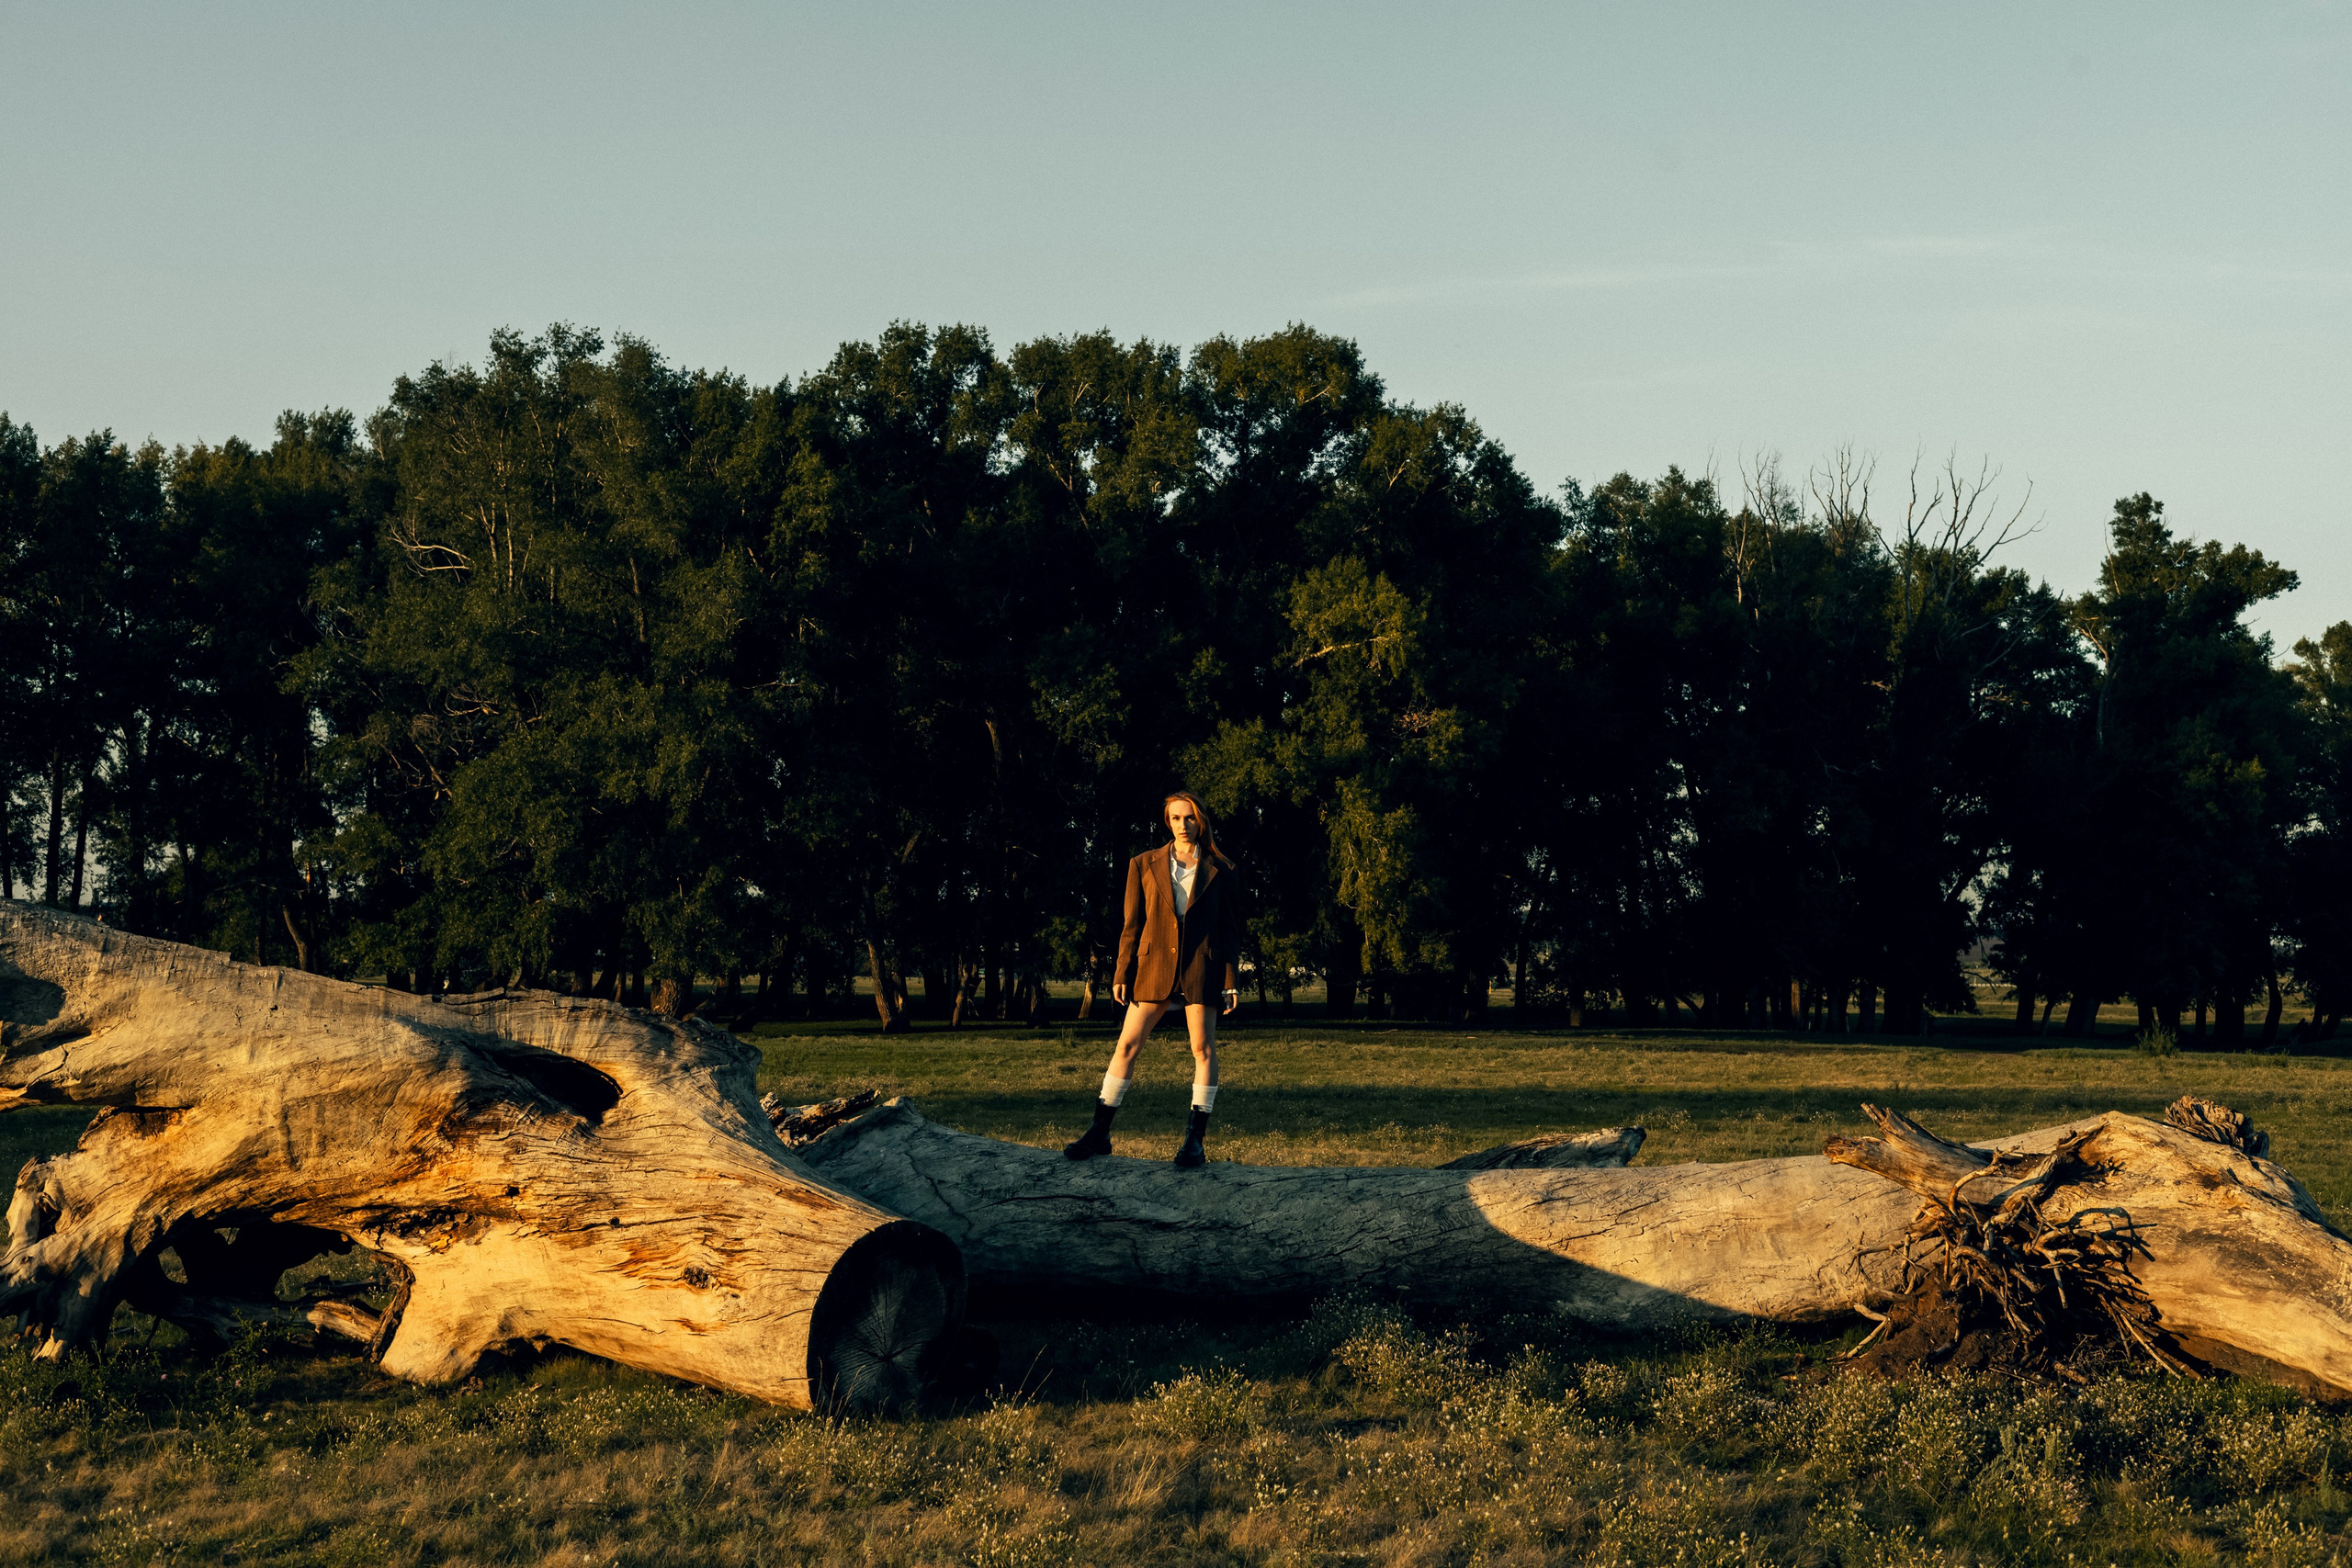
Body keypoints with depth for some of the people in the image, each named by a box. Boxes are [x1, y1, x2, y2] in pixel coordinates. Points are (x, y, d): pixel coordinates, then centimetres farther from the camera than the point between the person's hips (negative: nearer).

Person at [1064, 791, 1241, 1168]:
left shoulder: (1220, 871, 6)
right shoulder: (1144, 865, 9)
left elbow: (1231, 929, 6)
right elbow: (1132, 925, 9)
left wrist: (1232, 981, 0)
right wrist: (1122, 974, 3)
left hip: (1202, 968, -1)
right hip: (1154, 966, 1)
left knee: (1203, 1049, -2)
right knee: (1127, 1045, -1)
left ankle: (1196, 1140, 4)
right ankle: (1099, 1133, 4)